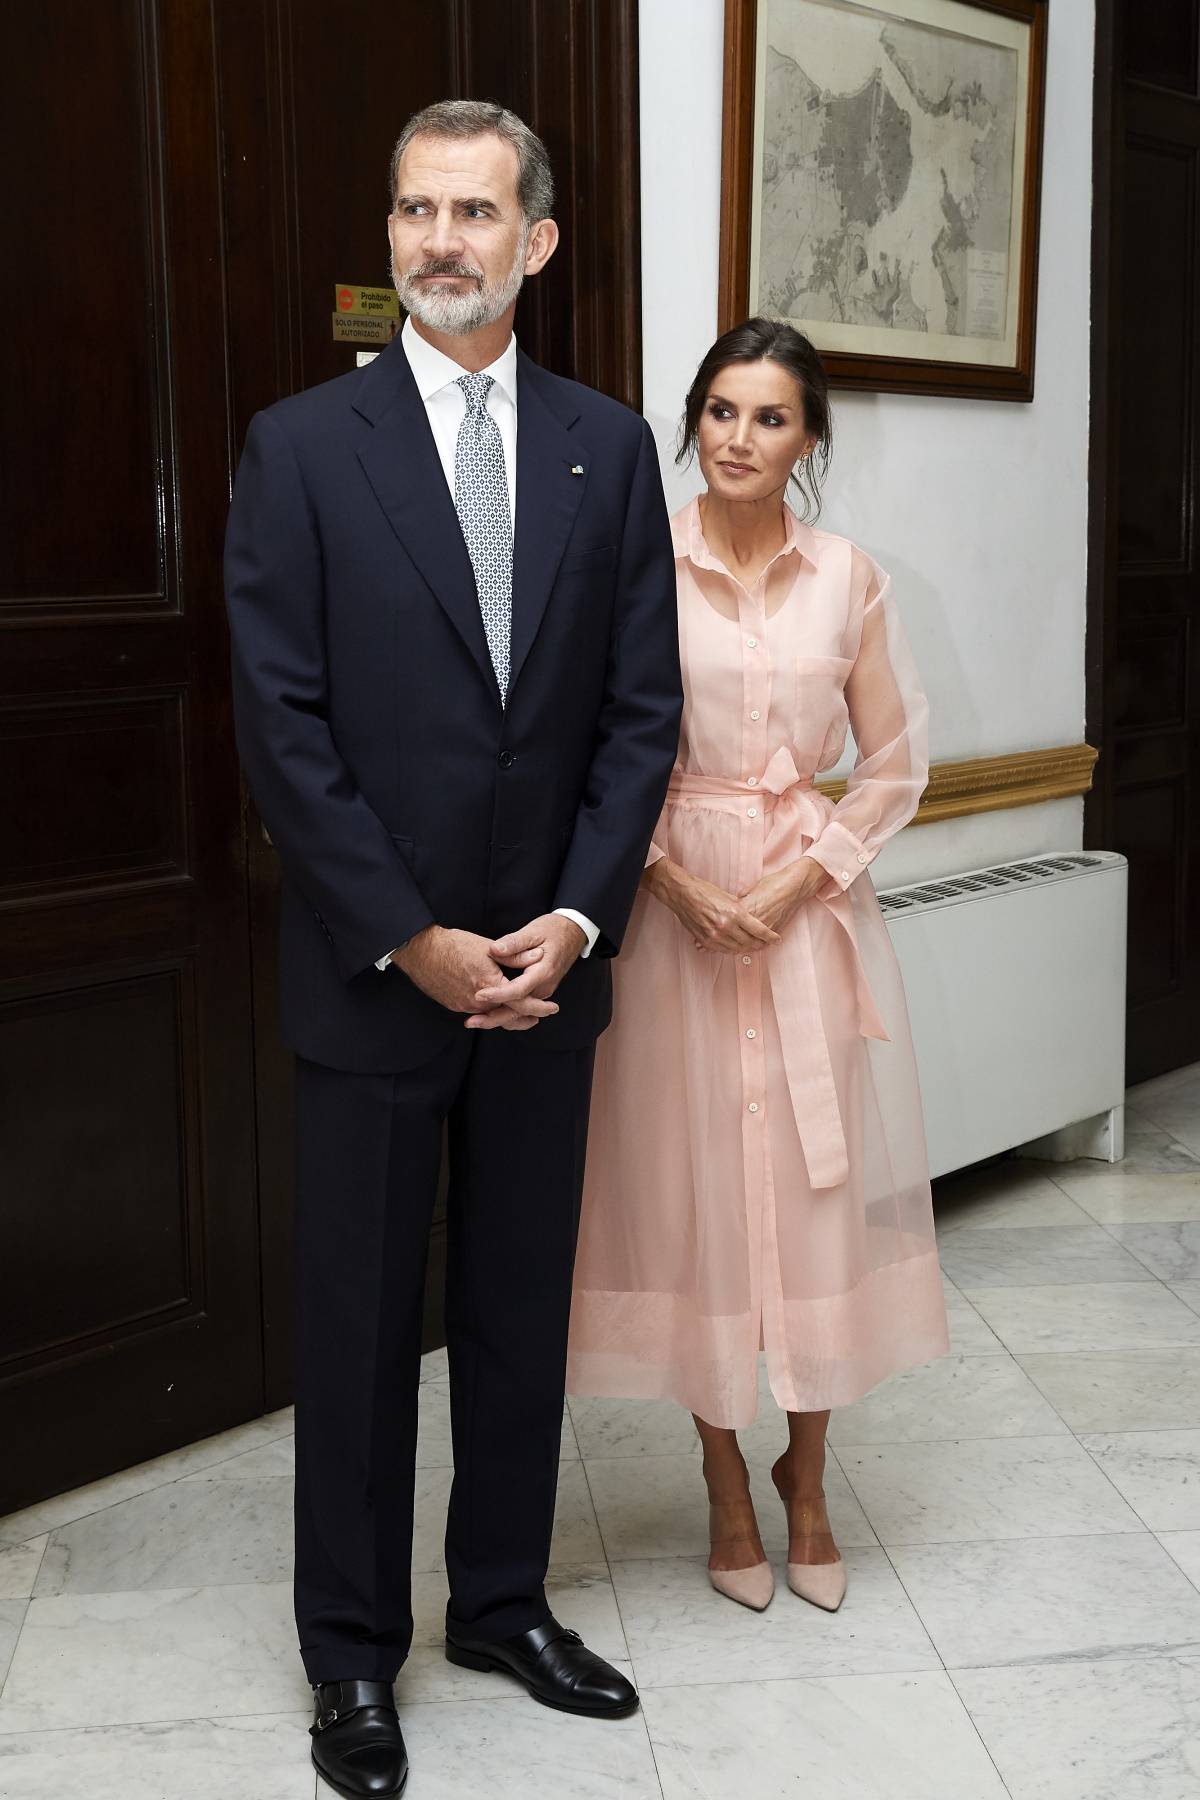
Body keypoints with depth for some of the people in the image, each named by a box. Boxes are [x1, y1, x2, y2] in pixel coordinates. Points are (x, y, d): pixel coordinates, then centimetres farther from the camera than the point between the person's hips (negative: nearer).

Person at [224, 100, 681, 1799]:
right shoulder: (303, 445, -3)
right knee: (360, 1325, 8)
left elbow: (641, 706, 3)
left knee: (523, 1309, 14)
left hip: (546, 962, 3)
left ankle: (504, 1598, 33)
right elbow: (285, 726, -8)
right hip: (371, 974, -2)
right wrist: (412, 939, -13)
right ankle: (354, 1652, 25)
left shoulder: (610, 447, 5)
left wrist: (575, 918, -9)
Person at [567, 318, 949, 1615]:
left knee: (819, 1185, 6)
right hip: (678, 906, -1)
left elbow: (895, 762, 4)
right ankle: (727, 1486, 22)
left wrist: (801, 879, -8)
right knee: (697, 1184, 4)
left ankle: (807, 1483, 25)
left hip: (814, 907, 2)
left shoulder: (851, 579, 2)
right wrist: (675, 882, -12)